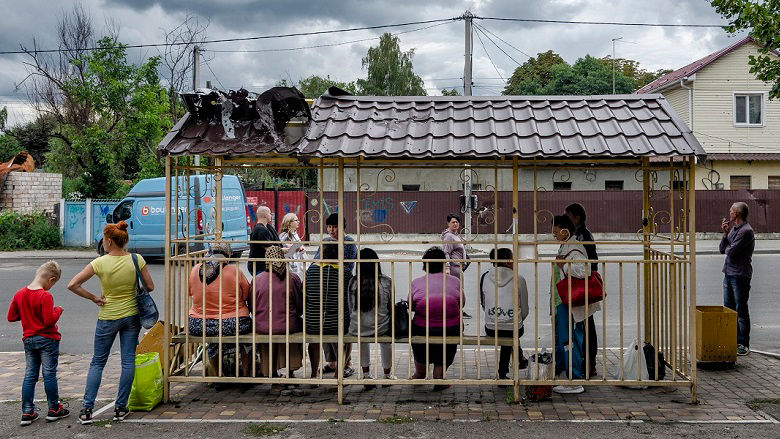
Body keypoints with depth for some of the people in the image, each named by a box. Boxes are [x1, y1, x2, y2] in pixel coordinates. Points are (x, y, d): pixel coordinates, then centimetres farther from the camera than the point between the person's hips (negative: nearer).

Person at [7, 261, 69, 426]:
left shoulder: (19, 294, 2)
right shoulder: (45, 296, -19)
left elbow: (11, 317, 7)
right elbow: (49, 320, -23)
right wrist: (58, 310, -6)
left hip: (28, 340, 6)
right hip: (47, 339, -6)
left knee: (29, 375, 9)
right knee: (49, 374, 4)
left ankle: (27, 412, 9)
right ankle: (54, 409, 14)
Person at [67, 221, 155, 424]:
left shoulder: (100, 263, -14)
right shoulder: (137, 260, -10)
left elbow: (72, 285, -14)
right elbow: (150, 287, -2)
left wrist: (93, 298, -4)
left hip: (107, 318, -1)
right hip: (131, 316, 1)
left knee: (97, 362, 11)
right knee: (128, 361, 9)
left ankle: (87, 409, 7)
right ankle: (120, 408, 12)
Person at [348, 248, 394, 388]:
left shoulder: (353, 282, -9)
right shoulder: (386, 282, -12)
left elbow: (351, 308, 4)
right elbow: (391, 308, 0)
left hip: (356, 329, 1)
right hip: (381, 329, -1)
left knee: (363, 338, 37)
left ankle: (366, 374, 38)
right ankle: (387, 375, 43)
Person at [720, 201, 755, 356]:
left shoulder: (746, 231, -15)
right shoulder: (733, 229, 14)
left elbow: (731, 252, -19)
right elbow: (722, 249, 12)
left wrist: (728, 247, 2)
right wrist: (725, 234, -1)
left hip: (740, 275, -9)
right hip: (728, 273, 9)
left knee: (741, 310, -4)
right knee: (728, 309, 13)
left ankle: (743, 344, 1)